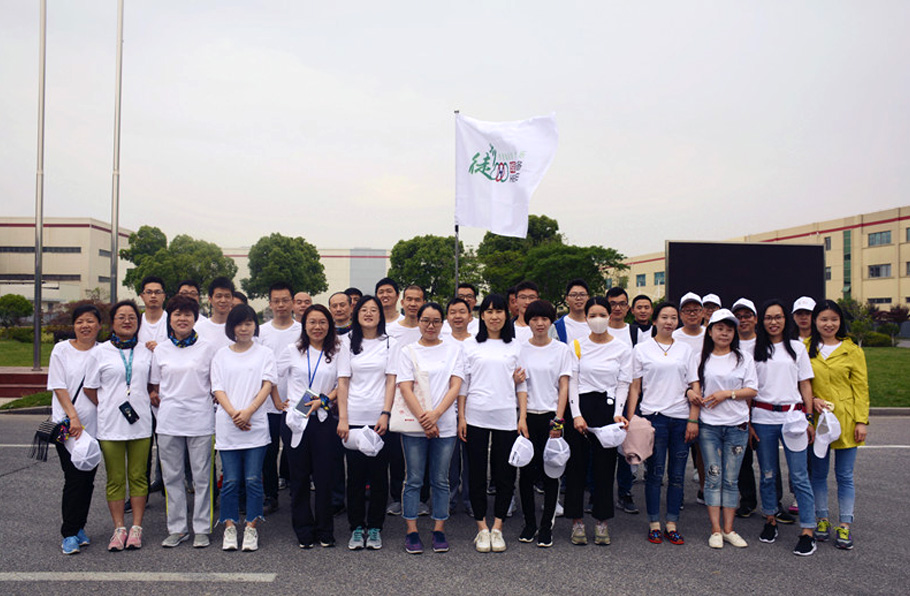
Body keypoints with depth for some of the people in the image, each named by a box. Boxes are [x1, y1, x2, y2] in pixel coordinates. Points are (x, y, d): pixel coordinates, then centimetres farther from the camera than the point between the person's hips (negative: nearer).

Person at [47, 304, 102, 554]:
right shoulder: (61, 350, 3)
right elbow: (58, 386, -3)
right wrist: (73, 417, -12)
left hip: (94, 426, 2)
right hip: (66, 423, -2)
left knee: (87, 478, 6)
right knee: (74, 478, -7)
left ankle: (79, 527, 19)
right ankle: (69, 534, 3)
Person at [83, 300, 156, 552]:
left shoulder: (147, 351, 9)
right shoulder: (100, 352, 4)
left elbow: (155, 383, 18)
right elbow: (90, 389, 6)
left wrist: (152, 396, 1)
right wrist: (109, 405, -2)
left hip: (140, 423, 1)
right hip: (110, 424, -1)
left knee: (138, 476, 5)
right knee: (115, 479, 5)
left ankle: (136, 527, 13)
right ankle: (119, 528, 14)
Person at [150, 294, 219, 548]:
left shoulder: (207, 348, 3)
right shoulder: (160, 350, 9)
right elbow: (156, 386, 15)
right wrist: (163, 404, 5)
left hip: (200, 420, -2)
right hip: (169, 421, 2)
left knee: (202, 476, 2)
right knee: (172, 476, 8)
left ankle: (202, 529, 13)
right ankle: (177, 528, 20)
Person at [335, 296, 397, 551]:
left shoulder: (389, 343, 6)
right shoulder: (347, 342, 7)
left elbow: (391, 381, 1)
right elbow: (343, 381, 3)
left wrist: (385, 414, -10)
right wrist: (343, 418, -4)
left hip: (379, 418, 0)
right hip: (354, 418, 0)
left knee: (379, 474, 3)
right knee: (355, 474, 4)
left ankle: (375, 528, 16)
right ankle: (356, 528, 16)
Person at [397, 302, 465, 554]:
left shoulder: (454, 349, 7)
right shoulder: (407, 351, 5)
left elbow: (455, 386, -1)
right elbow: (406, 389, -3)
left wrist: (435, 415, -13)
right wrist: (423, 420, -14)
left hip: (445, 425, 1)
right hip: (413, 426, -1)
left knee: (441, 480, 7)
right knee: (414, 479, 4)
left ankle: (439, 529, 18)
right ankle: (411, 531, 14)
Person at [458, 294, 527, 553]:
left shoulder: (515, 346, 9)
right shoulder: (470, 344, 5)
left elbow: (521, 385, 9)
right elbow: (462, 383, 5)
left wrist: (523, 417, 1)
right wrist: (461, 417, 0)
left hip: (506, 418, 1)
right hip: (476, 417, -1)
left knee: (505, 473, 3)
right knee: (477, 472, 4)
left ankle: (497, 528, 16)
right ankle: (482, 528, 17)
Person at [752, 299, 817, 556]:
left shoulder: (797, 347, 8)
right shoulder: (755, 349, 7)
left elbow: (805, 385, 8)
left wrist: (809, 418, 1)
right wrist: (747, 421, 1)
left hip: (792, 416, -1)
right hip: (762, 417, 1)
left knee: (799, 475, -3)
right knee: (767, 474, 8)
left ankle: (807, 532, 1)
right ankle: (770, 521, 23)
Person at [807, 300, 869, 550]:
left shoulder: (852, 351, 1)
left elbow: (861, 388, 1)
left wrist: (861, 421, -5)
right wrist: (812, 400, -9)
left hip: (845, 420, -1)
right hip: (816, 419, 1)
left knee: (844, 475, 5)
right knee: (818, 473, 10)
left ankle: (844, 526, 15)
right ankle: (822, 519, 24)